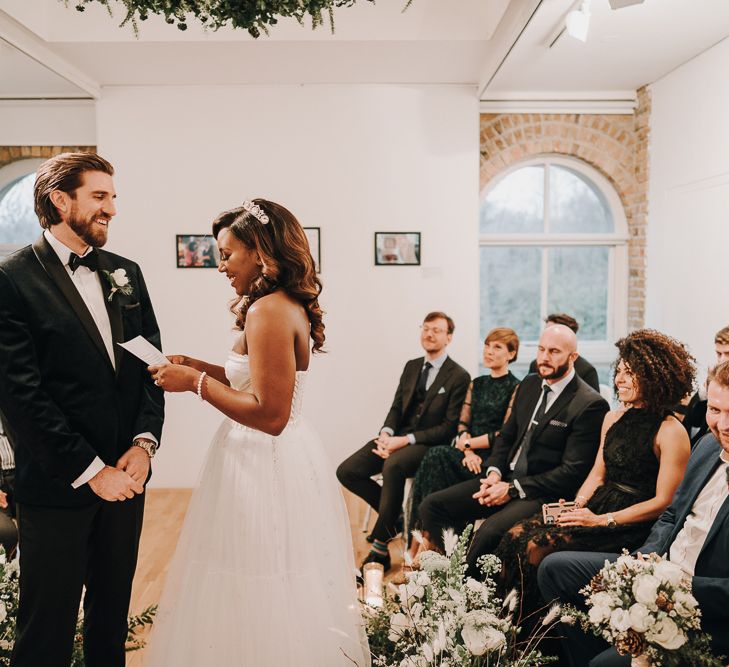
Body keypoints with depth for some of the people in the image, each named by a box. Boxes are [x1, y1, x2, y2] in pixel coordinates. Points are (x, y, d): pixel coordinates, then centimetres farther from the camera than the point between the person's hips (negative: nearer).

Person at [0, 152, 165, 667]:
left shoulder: (125, 273, 8)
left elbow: (151, 363, 8)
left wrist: (144, 442, -6)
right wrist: (90, 470, -15)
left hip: (125, 476, 6)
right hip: (58, 487, -5)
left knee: (113, 617, 19)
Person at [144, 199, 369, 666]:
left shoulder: (268, 312, -20)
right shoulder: (290, 305, 10)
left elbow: (270, 415, -24)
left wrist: (196, 383, -17)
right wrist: (202, 368, 9)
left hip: (265, 468, -10)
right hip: (288, 459, 10)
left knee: (261, 604, 6)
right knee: (290, 599, 21)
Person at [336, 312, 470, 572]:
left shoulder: (458, 377, -5)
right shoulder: (411, 366, 15)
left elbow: (450, 427, -10)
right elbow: (397, 407, 14)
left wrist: (407, 440, -18)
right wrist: (385, 433, -9)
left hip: (428, 444, -7)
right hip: (398, 437, 7)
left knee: (393, 466, -38)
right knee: (346, 471, -10)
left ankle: (380, 548, -26)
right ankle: (393, 514, 11)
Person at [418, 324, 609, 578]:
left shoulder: (591, 404, -13)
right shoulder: (529, 384, 11)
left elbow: (572, 472, -16)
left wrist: (513, 489, -17)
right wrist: (494, 472, -3)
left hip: (542, 493, -7)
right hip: (505, 478, 8)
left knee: (489, 532, -33)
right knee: (431, 506, -4)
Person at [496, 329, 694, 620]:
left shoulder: (670, 431, -11)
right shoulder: (613, 418, 12)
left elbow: (664, 501, -13)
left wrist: (602, 520, -16)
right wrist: (577, 507, -3)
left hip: (632, 523, -8)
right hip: (599, 505, 8)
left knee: (537, 548, -24)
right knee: (516, 536, -12)